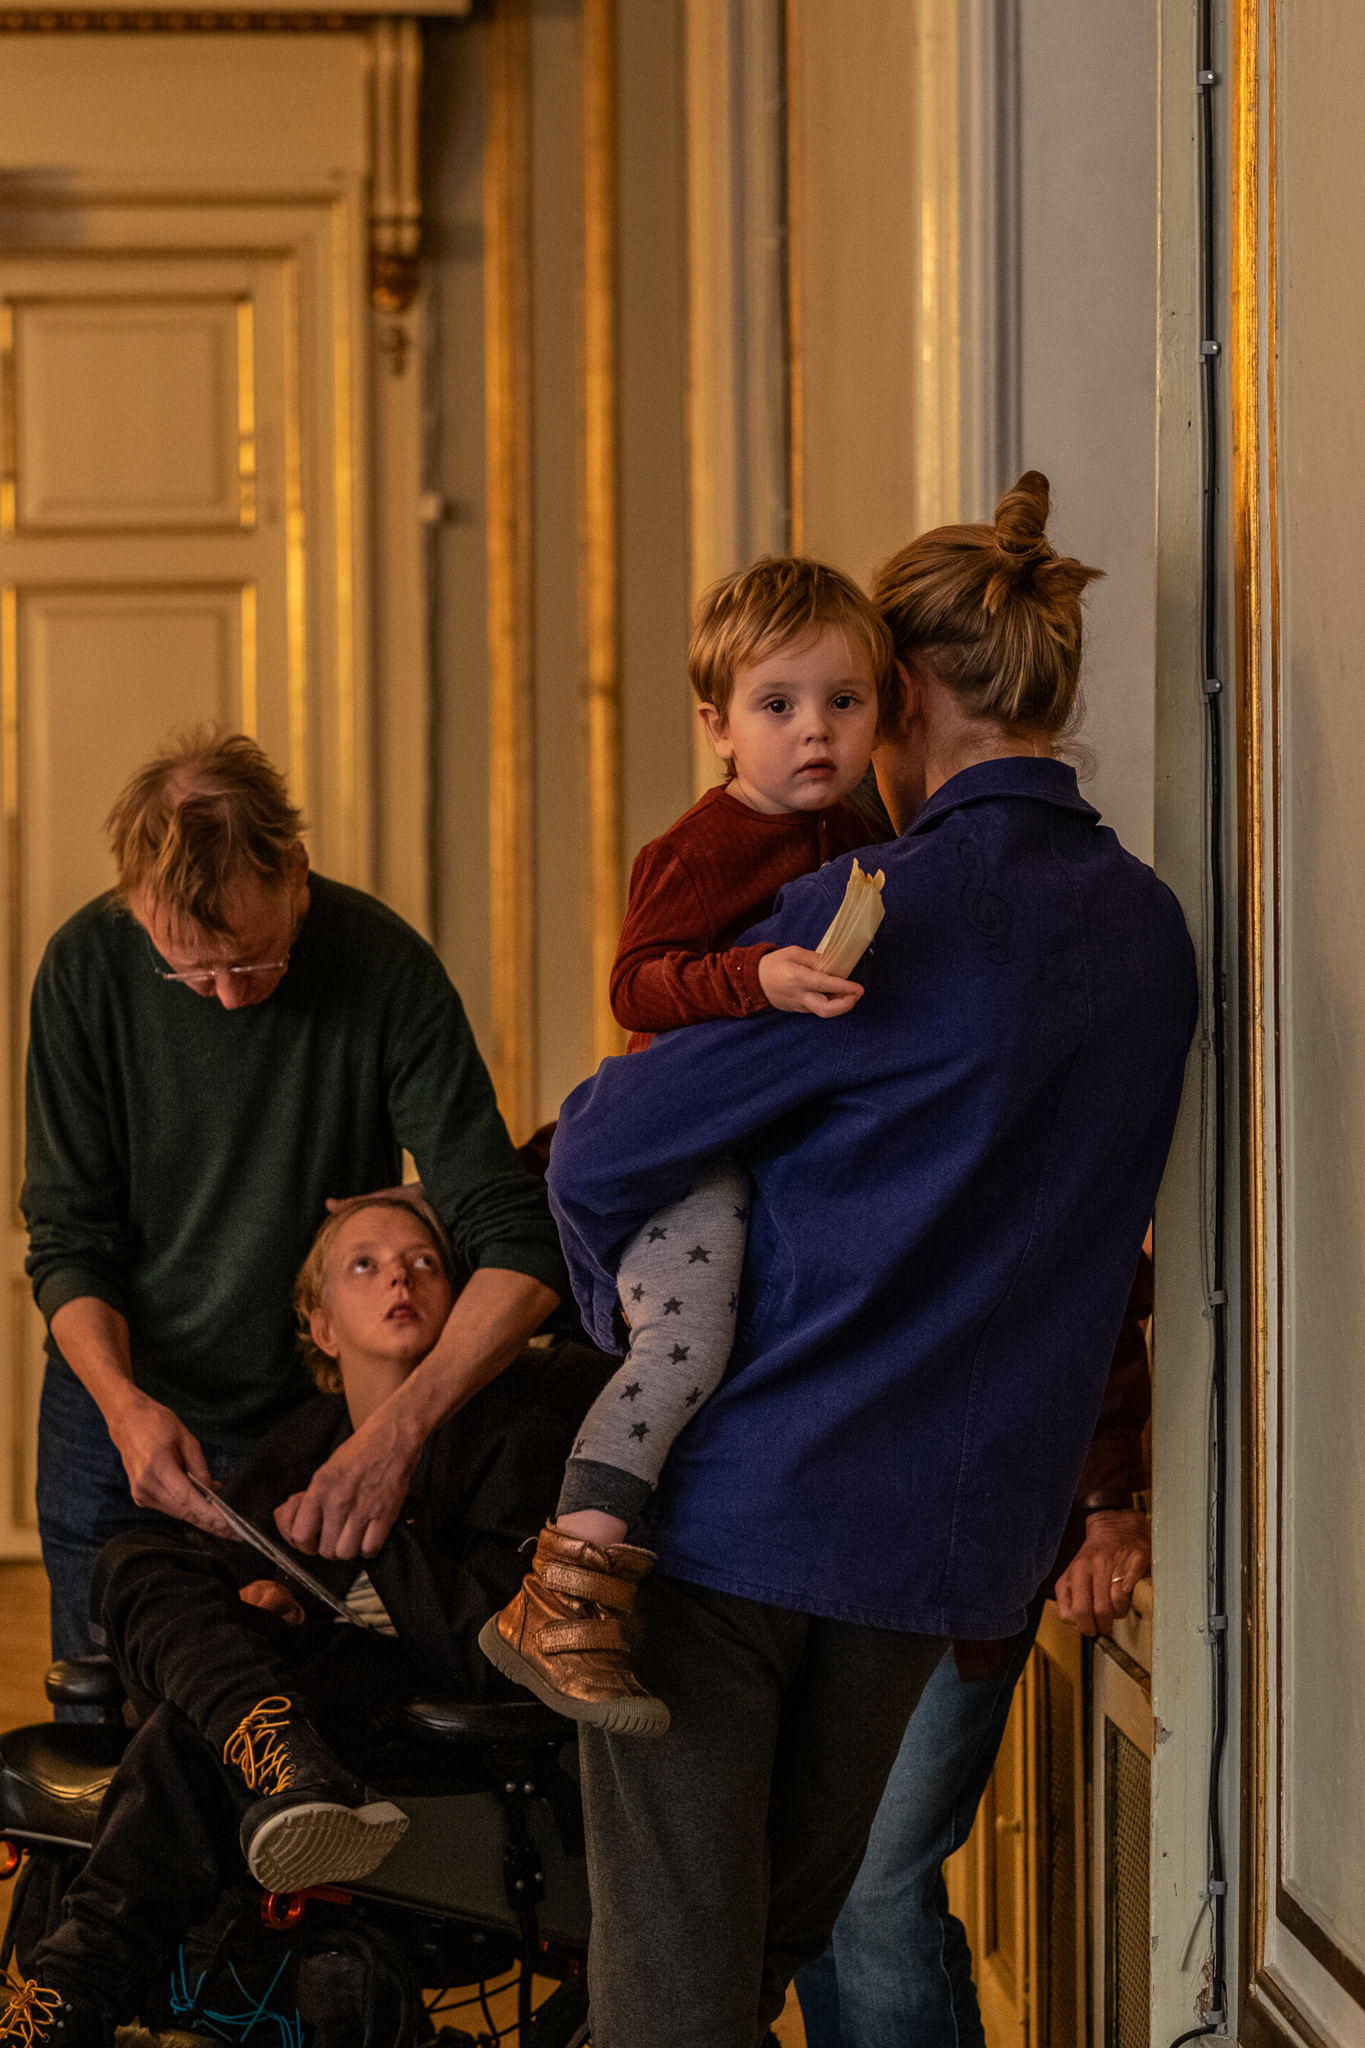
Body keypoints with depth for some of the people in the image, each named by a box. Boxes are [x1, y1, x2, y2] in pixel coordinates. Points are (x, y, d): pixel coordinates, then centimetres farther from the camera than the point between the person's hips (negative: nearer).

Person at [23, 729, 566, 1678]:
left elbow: (520, 1247, -23)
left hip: (309, 1418, -1)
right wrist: (122, 1402, -29)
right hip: (120, 1410, 1)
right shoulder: (88, 969, -15)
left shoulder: (387, 968, -20)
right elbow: (69, 1241, -9)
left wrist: (400, 1424, -39)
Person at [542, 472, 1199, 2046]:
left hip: (730, 1492, -7)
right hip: (949, 1536, 7)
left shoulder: (894, 910, -14)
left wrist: (628, 1323, 8)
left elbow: (604, 1158, -12)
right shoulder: (1152, 933, 7)